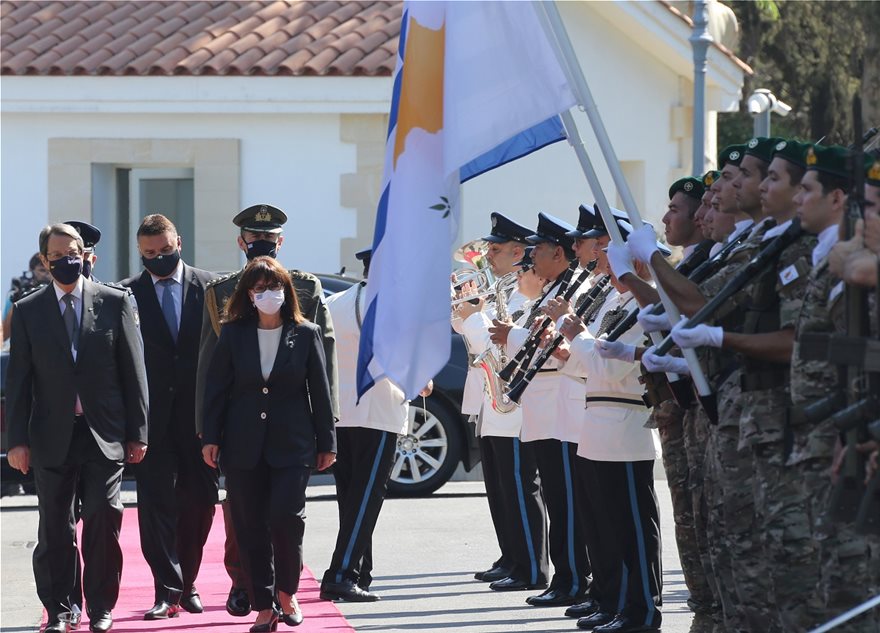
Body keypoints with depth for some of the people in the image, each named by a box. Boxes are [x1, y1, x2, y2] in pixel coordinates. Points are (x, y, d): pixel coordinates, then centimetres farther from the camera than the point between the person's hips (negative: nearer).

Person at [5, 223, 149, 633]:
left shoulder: (114, 303, 3)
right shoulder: (29, 312, 5)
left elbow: (133, 370, 4)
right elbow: (18, 380, 5)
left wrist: (137, 432, 0)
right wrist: (17, 440, -1)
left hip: (104, 433, -1)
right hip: (52, 436, 1)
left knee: (104, 521, -4)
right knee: (55, 529, 4)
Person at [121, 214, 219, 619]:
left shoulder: (208, 287, 5)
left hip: (198, 414, 1)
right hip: (153, 415, -1)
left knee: (199, 499, 7)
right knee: (157, 502, -6)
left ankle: (185, 583, 21)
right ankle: (168, 590, -6)